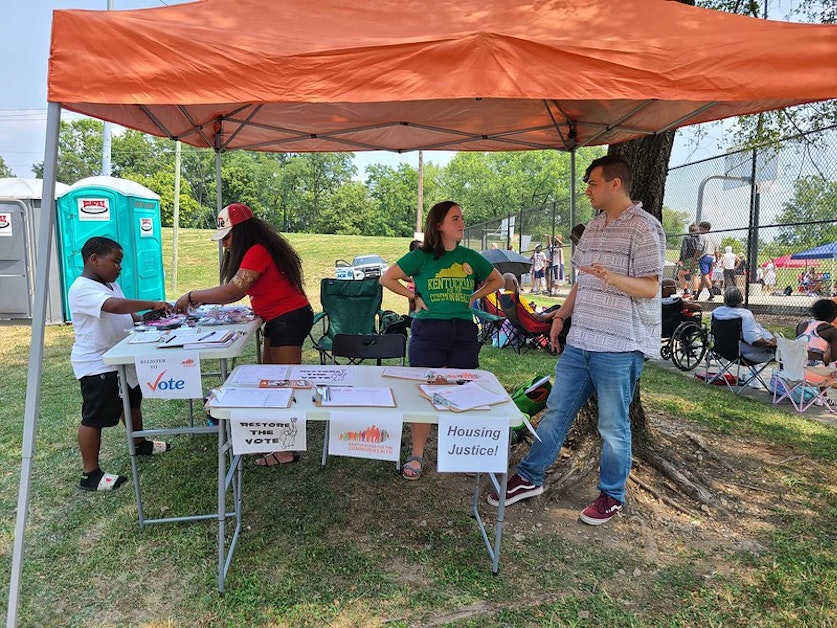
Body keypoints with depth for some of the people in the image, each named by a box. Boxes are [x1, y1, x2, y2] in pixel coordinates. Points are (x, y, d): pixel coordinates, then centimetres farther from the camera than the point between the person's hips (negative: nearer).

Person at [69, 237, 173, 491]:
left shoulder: (111, 284, 10)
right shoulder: (82, 289, -22)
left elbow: (125, 314, 17)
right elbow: (116, 306, -39)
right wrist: (152, 304, -37)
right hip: (97, 365, -10)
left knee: (132, 403, 24)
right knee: (94, 418, 0)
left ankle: (140, 444, 45)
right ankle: (90, 474, 11)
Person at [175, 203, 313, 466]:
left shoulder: (257, 252, -18)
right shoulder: (257, 249, 14)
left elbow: (233, 291, -26)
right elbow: (237, 290, 13)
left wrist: (192, 296, -16)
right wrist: (203, 300, 4)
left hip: (290, 318, -11)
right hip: (278, 320, 11)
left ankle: (287, 450, 0)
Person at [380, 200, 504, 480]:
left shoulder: (470, 257, 9)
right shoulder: (422, 256, 0)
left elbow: (497, 280, 22)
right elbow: (386, 278, 4)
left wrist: (473, 297, 9)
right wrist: (415, 296, -1)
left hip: (464, 332, 3)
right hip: (428, 331, -3)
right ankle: (417, 455, 14)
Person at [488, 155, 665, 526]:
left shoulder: (644, 228, -10)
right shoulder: (594, 227, 15)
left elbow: (650, 288, -17)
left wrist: (612, 278, -34)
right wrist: (561, 315, 17)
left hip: (619, 348, -8)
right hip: (579, 341, 8)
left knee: (613, 425, 6)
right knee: (555, 411, 13)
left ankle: (611, 496, 24)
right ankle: (529, 478, 25)